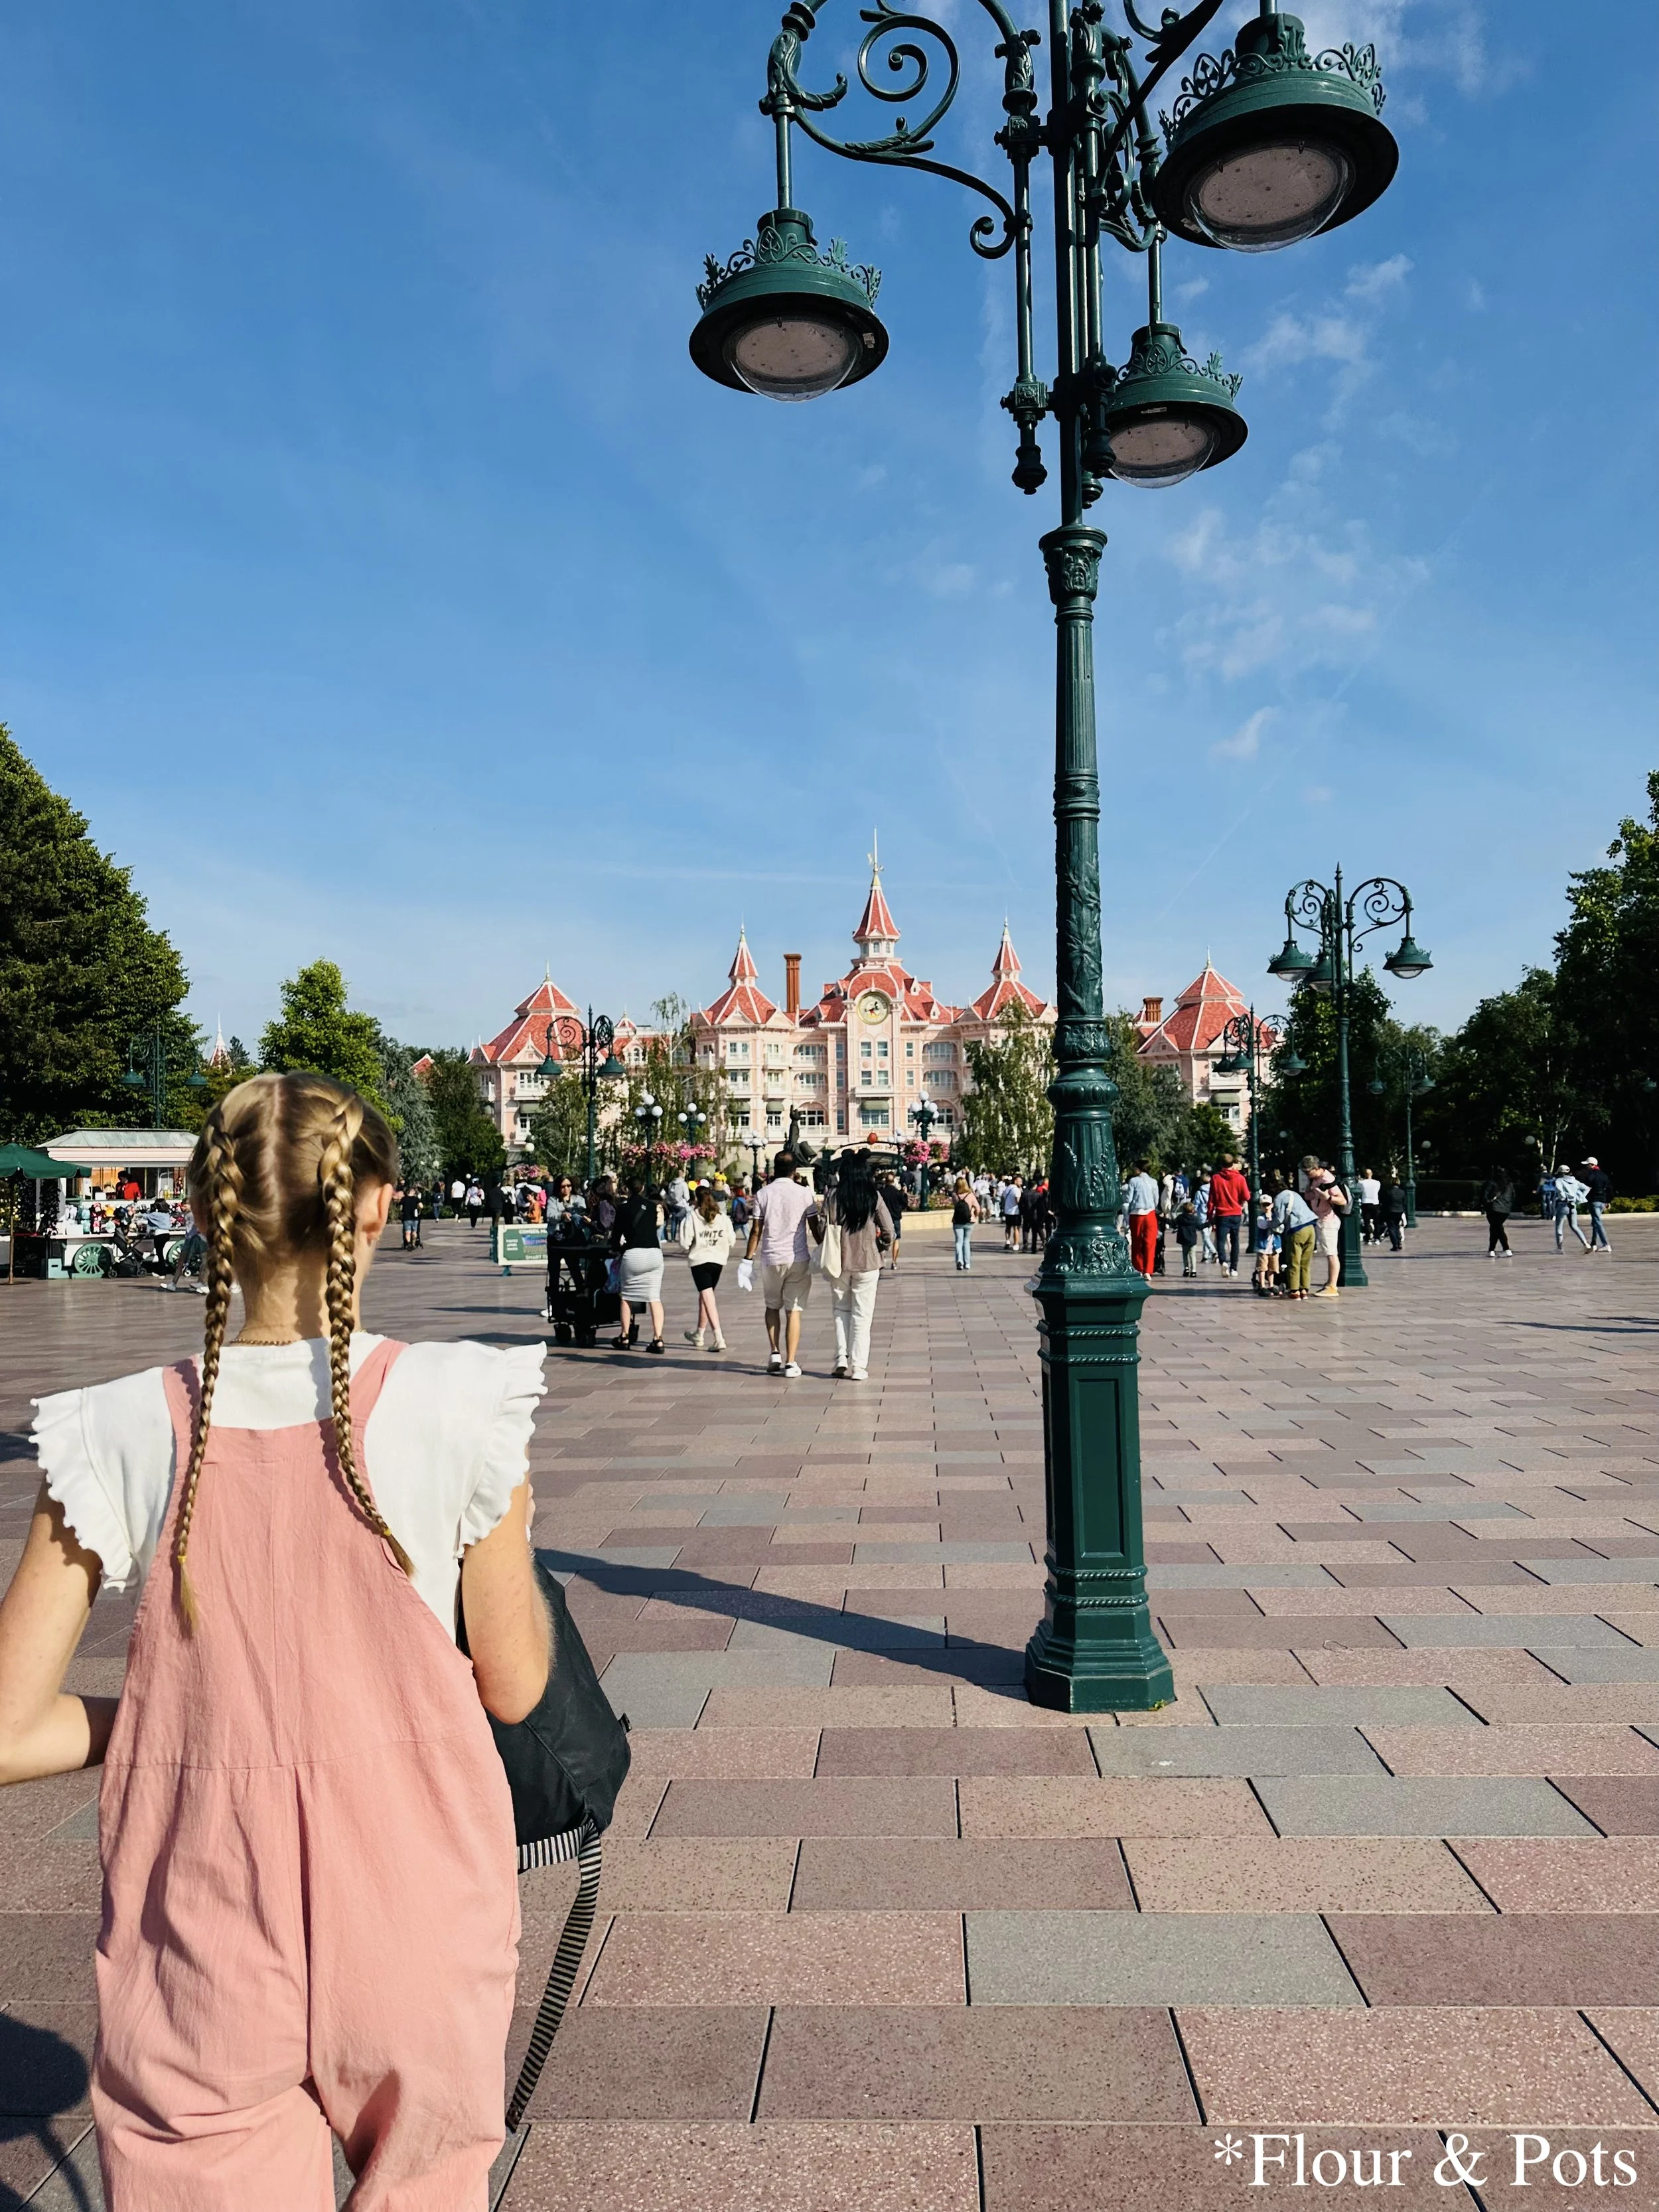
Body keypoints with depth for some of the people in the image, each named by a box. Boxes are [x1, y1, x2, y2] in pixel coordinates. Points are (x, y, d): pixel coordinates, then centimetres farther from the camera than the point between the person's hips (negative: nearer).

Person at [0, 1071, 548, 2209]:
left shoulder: (125, 1433, -12)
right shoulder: (456, 1403, -17)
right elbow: (513, 1686, -6)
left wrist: (188, 1716, 8)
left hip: (207, 1948, 0)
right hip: (414, 1924, 1)